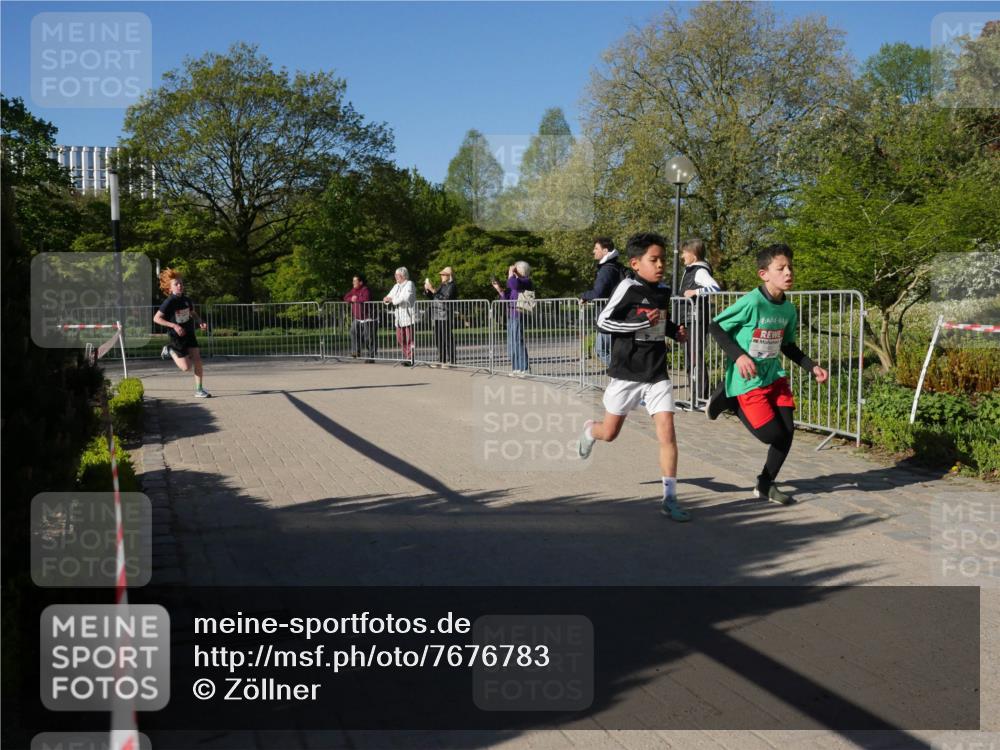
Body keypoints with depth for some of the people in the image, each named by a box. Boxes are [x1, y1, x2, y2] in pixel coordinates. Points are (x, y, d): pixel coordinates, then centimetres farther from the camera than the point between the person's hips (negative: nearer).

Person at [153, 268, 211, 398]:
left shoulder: (186, 300, 3)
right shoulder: (169, 302, -15)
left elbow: (192, 313, 22)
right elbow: (156, 318, -15)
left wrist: (201, 322, 3)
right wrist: (174, 325, -23)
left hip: (190, 334, 5)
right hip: (177, 337, -5)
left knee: (197, 360, -6)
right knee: (186, 367, -5)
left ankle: (199, 390, 2)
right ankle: (170, 351, 22)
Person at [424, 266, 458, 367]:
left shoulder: (451, 286, -7)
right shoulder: (442, 285, 19)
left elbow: (446, 298, -21)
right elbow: (431, 296, 25)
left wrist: (433, 290, -21)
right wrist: (427, 289, 6)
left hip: (446, 315, -9)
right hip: (437, 315, 9)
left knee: (447, 338, -6)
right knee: (438, 339, 11)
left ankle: (450, 360, -1)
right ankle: (441, 360, 18)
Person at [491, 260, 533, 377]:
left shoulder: (526, 281, -9)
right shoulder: (517, 281, 18)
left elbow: (512, 284, -30)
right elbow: (507, 298, 22)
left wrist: (511, 272, -14)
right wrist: (498, 288, 12)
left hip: (519, 316, -10)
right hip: (512, 315, 10)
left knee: (518, 341, -9)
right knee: (512, 342, 11)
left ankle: (524, 369, -4)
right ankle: (517, 368, 18)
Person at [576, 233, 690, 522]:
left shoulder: (664, 292, 6)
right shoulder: (628, 288, -12)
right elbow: (602, 322, -15)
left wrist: (675, 331, 3)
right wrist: (641, 322, -23)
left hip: (657, 375, 4)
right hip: (627, 374, -4)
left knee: (667, 434, -7)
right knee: (609, 433, 11)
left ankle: (670, 499, 1)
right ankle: (589, 429, 48)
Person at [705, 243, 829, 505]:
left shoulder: (789, 309, 2)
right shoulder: (751, 303, -20)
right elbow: (715, 327, -13)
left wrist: (812, 367, 6)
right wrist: (738, 356, -23)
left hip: (774, 376, 7)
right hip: (747, 380, -7)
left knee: (787, 430, 2)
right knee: (772, 434, -8)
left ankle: (765, 485, 21)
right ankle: (728, 399, 14)